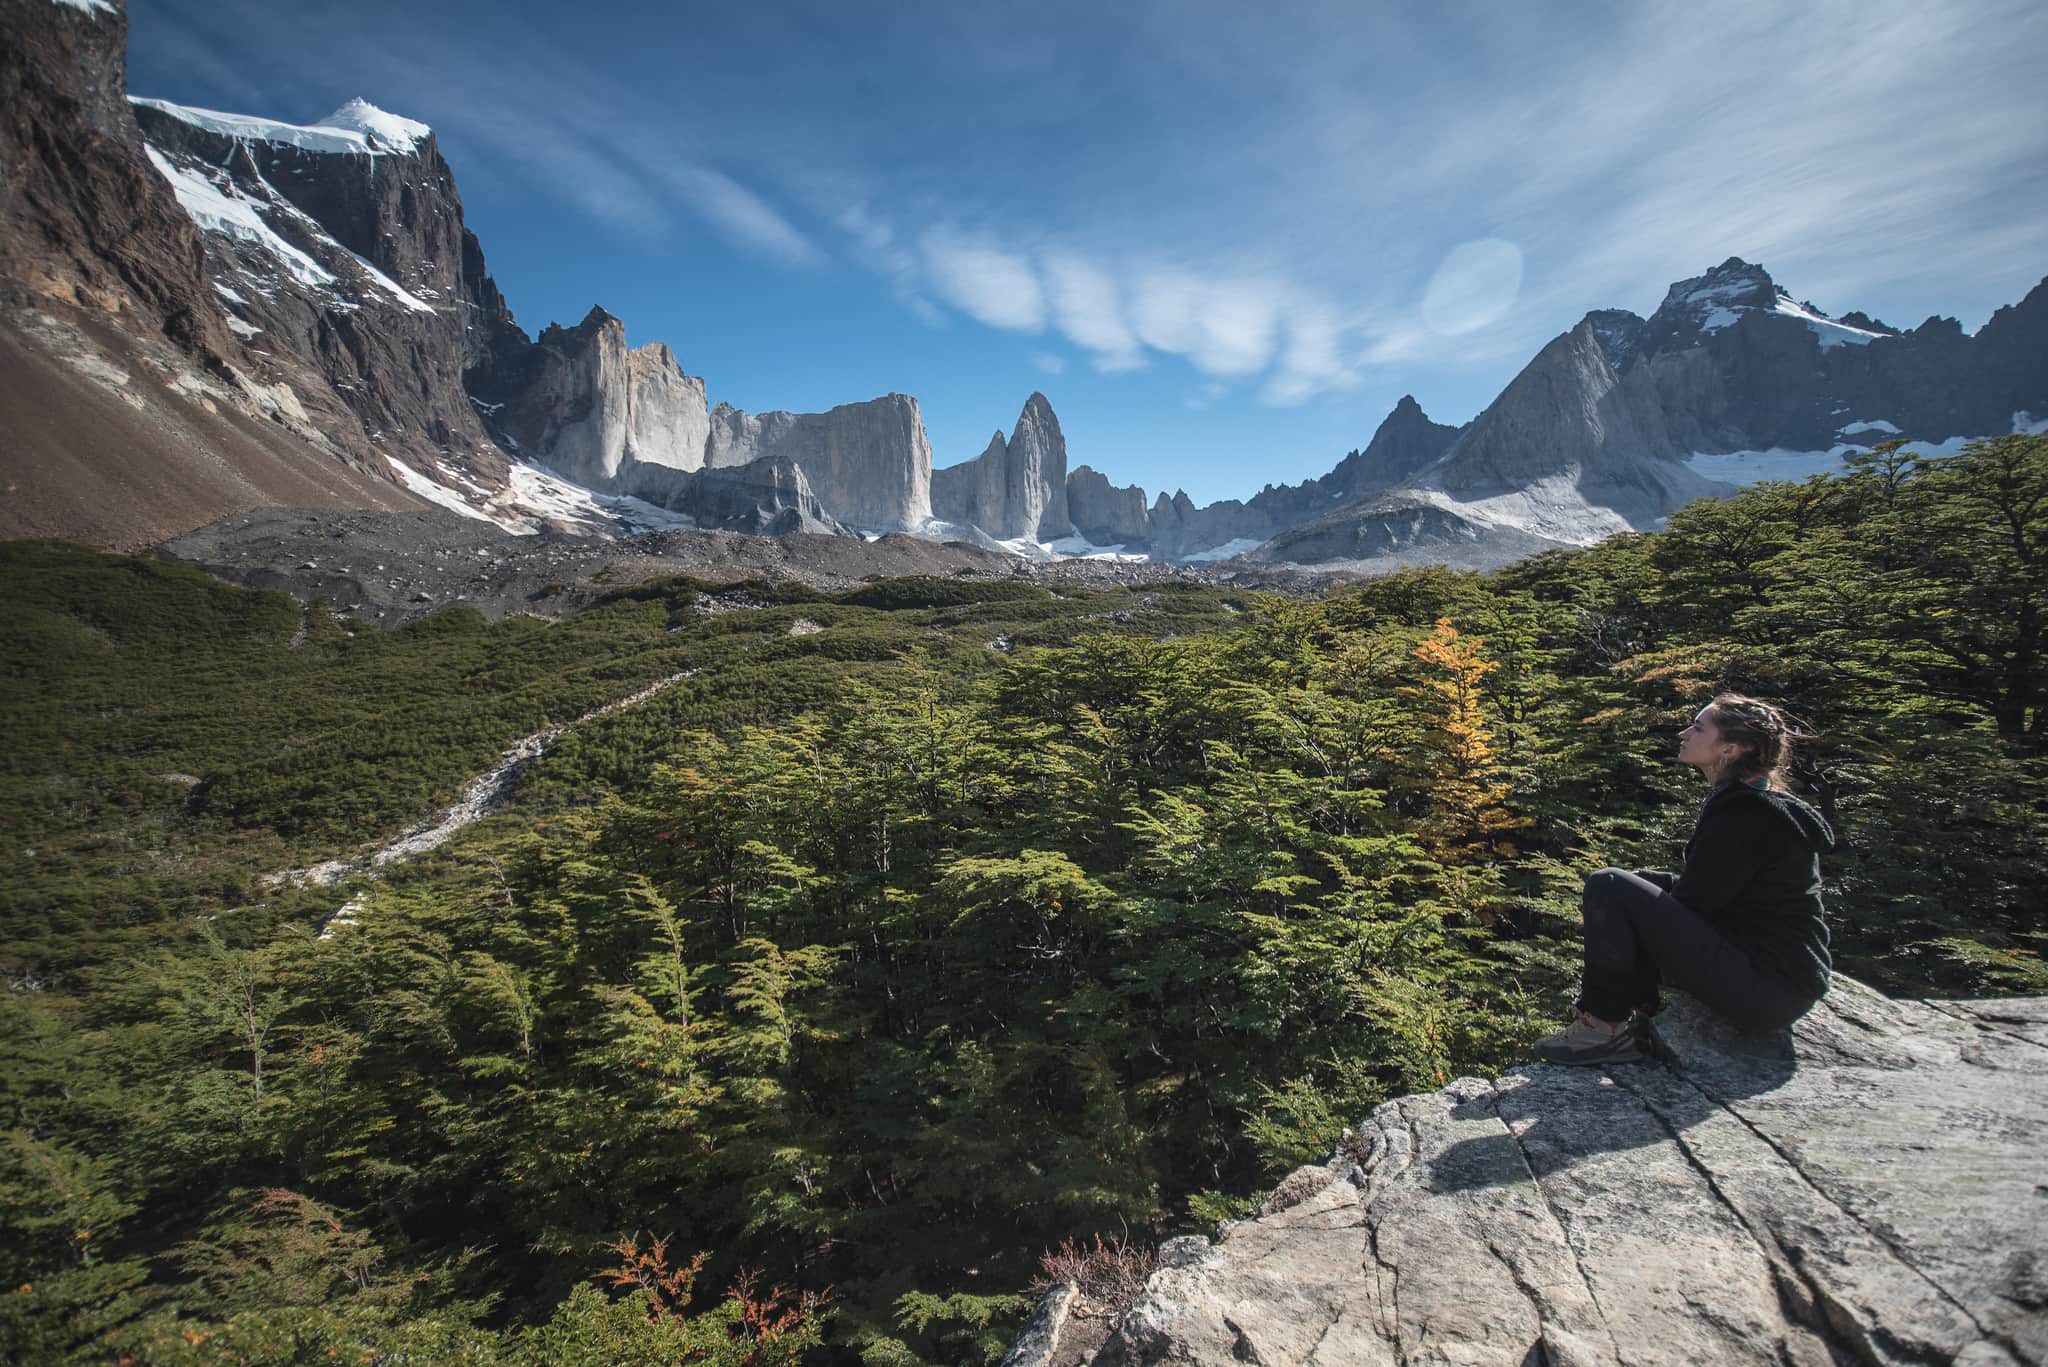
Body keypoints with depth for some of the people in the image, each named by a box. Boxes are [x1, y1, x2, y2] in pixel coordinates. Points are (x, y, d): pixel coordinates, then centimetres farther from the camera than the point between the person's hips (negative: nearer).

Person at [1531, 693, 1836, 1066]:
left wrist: (1619, 888, -1)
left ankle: (1606, 1027, -8)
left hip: (1767, 990, -11)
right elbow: (1704, 888, 15)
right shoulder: (1744, 802, 11)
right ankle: (1638, 1027, 14)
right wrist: (1636, 880, 2)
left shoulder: (1744, 818, -20)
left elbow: (1691, 903, -16)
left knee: (1606, 887, -18)